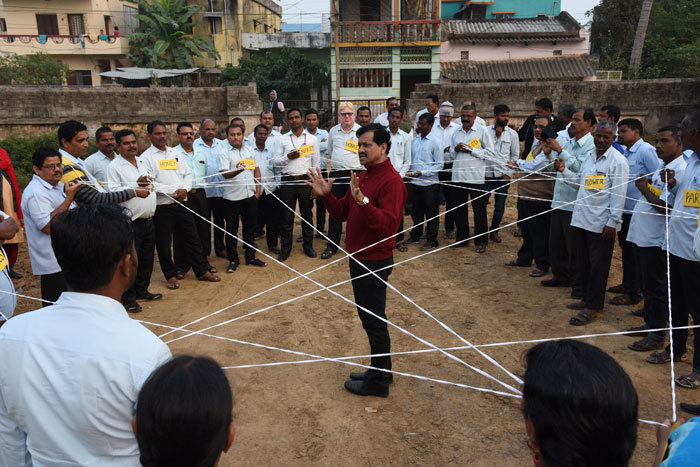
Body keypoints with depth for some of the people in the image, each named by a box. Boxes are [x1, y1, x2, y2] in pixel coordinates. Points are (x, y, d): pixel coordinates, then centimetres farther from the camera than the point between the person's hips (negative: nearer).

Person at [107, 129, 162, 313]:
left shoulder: (141, 162, 16)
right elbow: (113, 192, -18)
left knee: (147, 258, 15)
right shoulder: (114, 167, -9)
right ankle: (127, 298, 7)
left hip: (148, 220, 8)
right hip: (131, 222, -8)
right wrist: (136, 186, -20)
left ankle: (142, 290, 30)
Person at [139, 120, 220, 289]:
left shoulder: (177, 153, 13)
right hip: (161, 207, -4)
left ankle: (203, 271, 19)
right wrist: (173, 191, -17)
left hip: (181, 204, 4)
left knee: (192, 238, 9)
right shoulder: (146, 157, -4)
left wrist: (185, 189, -8)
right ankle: (171, 276, 21)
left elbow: (187, 174, 12)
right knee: (163, 243, 6)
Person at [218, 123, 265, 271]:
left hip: (250, 195, 5)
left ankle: (250, 257, 26)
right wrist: (238, 170, -40)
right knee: (232, 230, 3)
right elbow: (225, 174, -20)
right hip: (232, 196, -5)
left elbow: (256, 170, 15)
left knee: (250, 226, 13)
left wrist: (258, 191, 7)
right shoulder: (223, 152, -8)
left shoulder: (249, 149, 10)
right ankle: (233, 260, 13)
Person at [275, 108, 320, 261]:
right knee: (287, 216, 4)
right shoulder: (282, 139, 6)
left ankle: (308, 246, 22)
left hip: (306, 180, 0)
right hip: (288, 181, 0)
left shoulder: (312, 139, 5)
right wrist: (288, 157, -13)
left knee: (307, 215, 9)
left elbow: (316, 163, 5)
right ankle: (285, 248, 13)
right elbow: (275, 161, 5)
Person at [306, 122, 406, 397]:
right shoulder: (363, 177, 12)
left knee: (374, 320, 1)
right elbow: (342, 214, 13)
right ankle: (380, 370, 34)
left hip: (375, 262, -10)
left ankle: (379, 380, 16)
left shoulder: (390, 181, -18)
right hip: (359, 258, 10)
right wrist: (326, 195, -2)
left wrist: (363, 201, -37)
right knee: (369, 317, 19)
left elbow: (388, 225, -28)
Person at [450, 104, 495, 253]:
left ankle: (481, 241, 11)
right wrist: (455, 149, -3)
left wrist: (471, 150, -12)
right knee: (460, 209, 10)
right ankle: (462, 238, 21)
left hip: (476, 177, -4)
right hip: (458, 176, 5)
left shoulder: (482, 131, 0)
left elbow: (490, 153, -5)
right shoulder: (456, 132, 14)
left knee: (479, 210, 2)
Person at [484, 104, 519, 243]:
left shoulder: (512, 134, 3)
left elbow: (515, 155, 5)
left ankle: (494, 231, 24)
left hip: (502, 175, 1)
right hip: (486, 174, 0)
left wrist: (509, 173, -2)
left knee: (499, 207, 8)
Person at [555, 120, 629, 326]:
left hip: (601, 223, -7)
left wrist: (613, 222, -17)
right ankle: (587, 298, 30)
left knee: (598, 265, 2)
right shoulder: (589, 157, 14)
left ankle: (593, 306, 11)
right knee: (583, 262, 16)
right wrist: (564, 171, 6)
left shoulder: (618, 161, -9)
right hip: (581, 219, 8)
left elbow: (618, 194, -13)